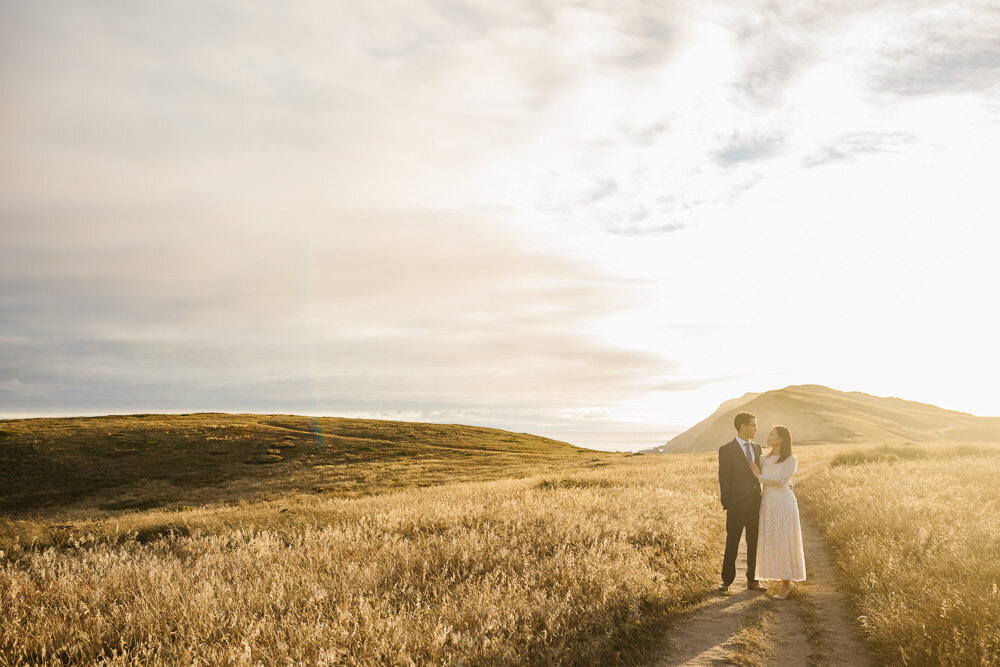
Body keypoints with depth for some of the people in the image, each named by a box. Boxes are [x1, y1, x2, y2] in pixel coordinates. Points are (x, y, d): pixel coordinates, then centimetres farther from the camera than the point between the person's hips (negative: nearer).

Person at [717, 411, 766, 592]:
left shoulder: (756, 447, 11)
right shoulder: (726, 450, -8)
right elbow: (724, 480, -8)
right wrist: (727, 506, -9)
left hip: (755, 504, 5)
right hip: (737, 505, -5)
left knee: (754, 543, 9)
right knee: (732, 544, 3)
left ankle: (752, 580, 19)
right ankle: (727, 580, 14)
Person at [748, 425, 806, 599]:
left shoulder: (791, 460, -8)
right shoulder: (765, 459, 9)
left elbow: (781, 480, -18)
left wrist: (760, 477, -10)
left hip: (784, 505, -6)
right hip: (768, 506, 6)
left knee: (784, 545, -3)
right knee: (771, 544, 6)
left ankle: (785, 585, 8)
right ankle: (787, 582, 19)